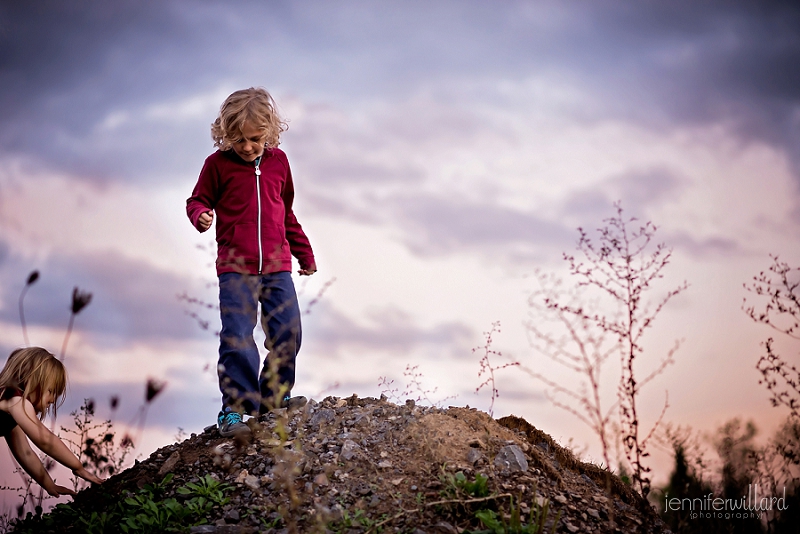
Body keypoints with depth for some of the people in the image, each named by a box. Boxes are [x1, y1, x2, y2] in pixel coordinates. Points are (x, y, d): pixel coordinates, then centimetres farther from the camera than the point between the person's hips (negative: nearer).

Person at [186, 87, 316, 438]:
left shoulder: (278, 161, 11)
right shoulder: (218, 164, 0)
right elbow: (198, 200, 8)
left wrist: (304, 253, 27)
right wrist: (201, 215, -17)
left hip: (277, 266, 4)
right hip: (235, 268, -3)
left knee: (288, 333, 0)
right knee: (237, 338, -11)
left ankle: (274, 397, 18)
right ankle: (233, 409, -2)